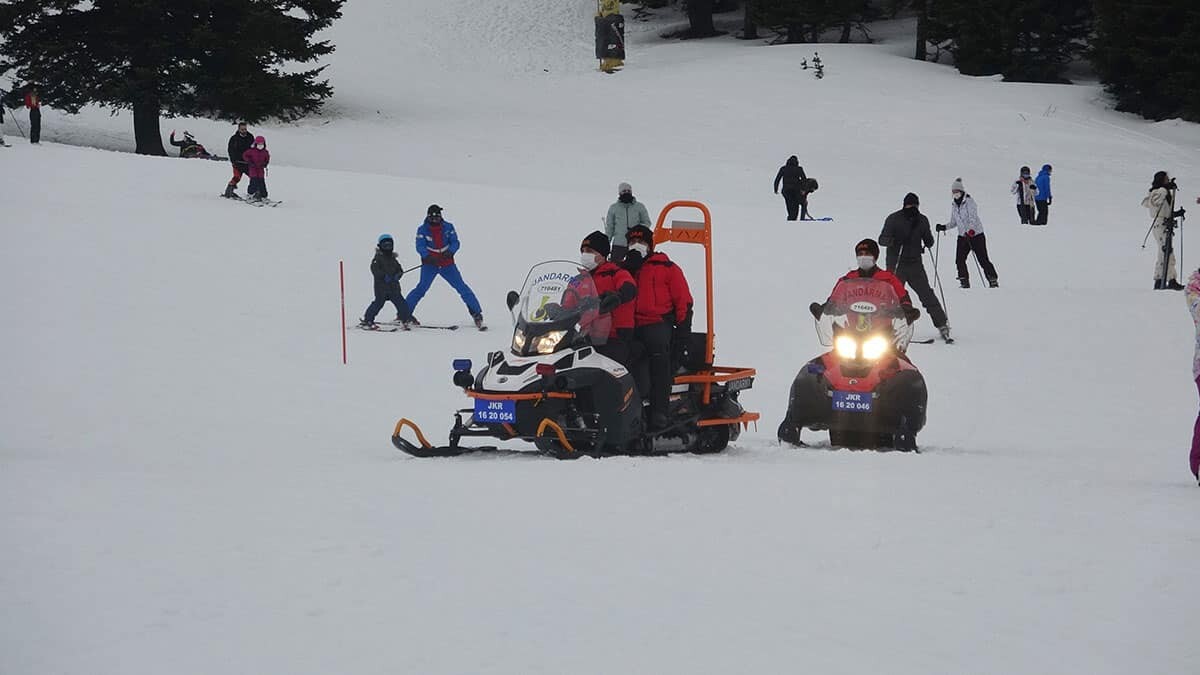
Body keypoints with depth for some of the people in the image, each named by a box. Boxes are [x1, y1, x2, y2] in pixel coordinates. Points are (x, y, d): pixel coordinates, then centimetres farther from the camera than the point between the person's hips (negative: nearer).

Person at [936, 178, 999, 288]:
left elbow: (973, 218, -21)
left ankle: (993, 281, 1)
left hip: (976, 234, -6)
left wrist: (971, 231, -36)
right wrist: (944, 227, 2)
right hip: (963, 236, 6)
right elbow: (954, 222, 18)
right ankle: (964, 282, 4)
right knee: (959, 260, -5)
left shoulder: (969, 201, -11)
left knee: (983, 259, -6)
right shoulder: (954, 204, 10)